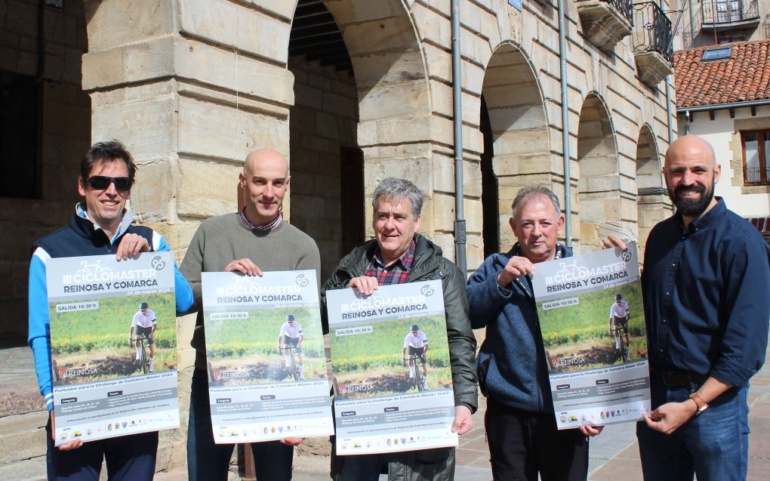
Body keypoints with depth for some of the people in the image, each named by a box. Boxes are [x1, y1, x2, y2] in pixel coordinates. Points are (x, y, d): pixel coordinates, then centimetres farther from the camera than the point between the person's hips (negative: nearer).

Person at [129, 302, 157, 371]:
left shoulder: (151, 313, -33)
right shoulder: (137, 315, -32)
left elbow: (155, 325, -29)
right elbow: (132, 327, -32)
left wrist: (152, 333, -46)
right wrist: (130, 338, -41)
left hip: (149, 328, 0)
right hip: (140, 327, 0)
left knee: (151, 346, -5)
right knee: (137, 339, -30)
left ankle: (152, 363, 11)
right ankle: (139, 356, -14)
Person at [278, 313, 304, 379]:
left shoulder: (298, 325, -33)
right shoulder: (284, 326, -29)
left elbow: (301, 336, -33)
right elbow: (280, 336, -24)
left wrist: (299, 344, -47)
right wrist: (279, 346, -30)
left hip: (296, 339, -1)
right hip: (288, 337, 1)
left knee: (299, 355, -8)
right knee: (285, 347, -29)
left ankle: (301, 371, 1)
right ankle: (288, 362, -13)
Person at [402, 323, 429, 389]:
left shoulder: (422, 335, -33)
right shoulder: (408, 336, -31)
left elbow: (426, 346, -31)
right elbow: (405, 348, -32)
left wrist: (424, 353, -48)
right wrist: (403, 358, -42)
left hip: (420, 348, 0)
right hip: (412, 347, 1)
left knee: (424, 366, -7)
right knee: (410, 358, -30)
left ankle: (425, 382, 6)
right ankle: (412, 374, -16)